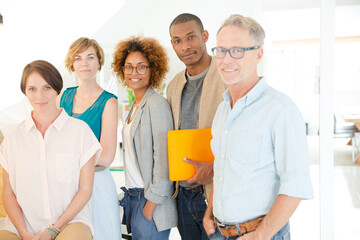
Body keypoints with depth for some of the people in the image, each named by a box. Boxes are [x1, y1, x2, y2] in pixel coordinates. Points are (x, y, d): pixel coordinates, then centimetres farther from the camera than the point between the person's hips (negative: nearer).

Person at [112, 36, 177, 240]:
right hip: (133, 195, 8)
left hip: (149, 200, -8)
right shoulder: (136, 106, 12)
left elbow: (163, 160, -17)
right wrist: (131, 196, 12)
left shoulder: (157, 104, -14)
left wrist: (150, 204, -16)